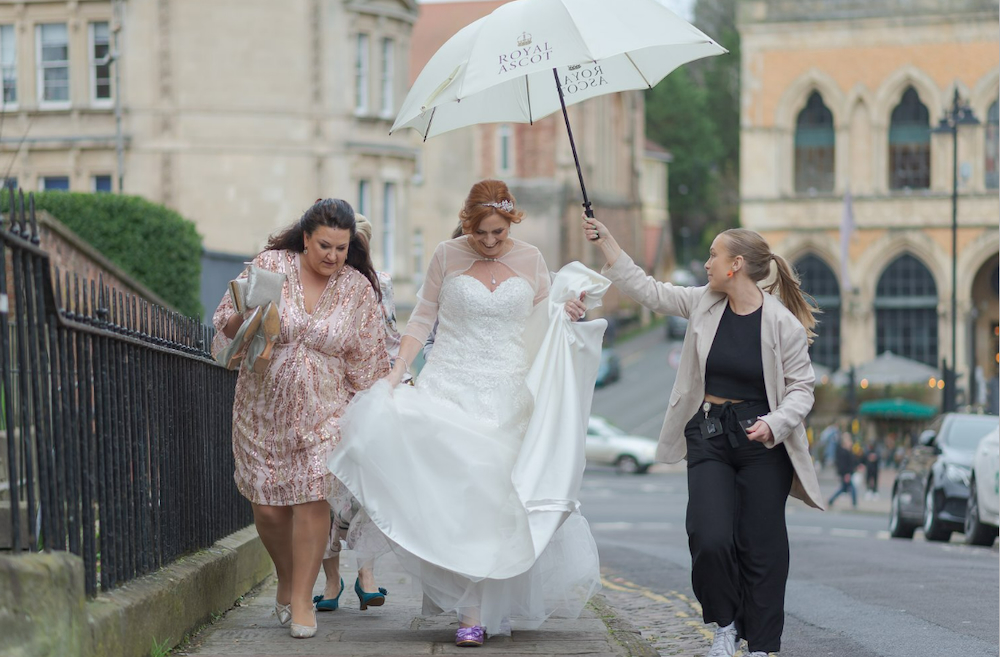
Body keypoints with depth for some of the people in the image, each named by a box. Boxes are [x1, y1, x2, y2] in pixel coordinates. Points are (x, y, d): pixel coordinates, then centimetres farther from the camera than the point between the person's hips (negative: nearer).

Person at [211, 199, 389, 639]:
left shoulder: (358, 290, 1)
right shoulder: (269, 266, -3)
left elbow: (366, 361, 7)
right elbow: (225, 324, 1)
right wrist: (247, 317, -21)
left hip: (322, 412, 0)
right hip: (263, 407, 0)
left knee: (312, 499, -11)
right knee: (267, 507, 1)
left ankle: (302, 598, 2)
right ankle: (287, 579, 28)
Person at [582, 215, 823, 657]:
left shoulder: (783, 323, -10)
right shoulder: (704, 303, 3)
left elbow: (801, 388, -5)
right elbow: (648, 291, 13)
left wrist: (774, 424, -22)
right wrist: (605, 242, 11)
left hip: (762, 442, -3)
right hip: (708, 435, 3)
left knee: (761, 546, 0)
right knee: (709, 539, -11)